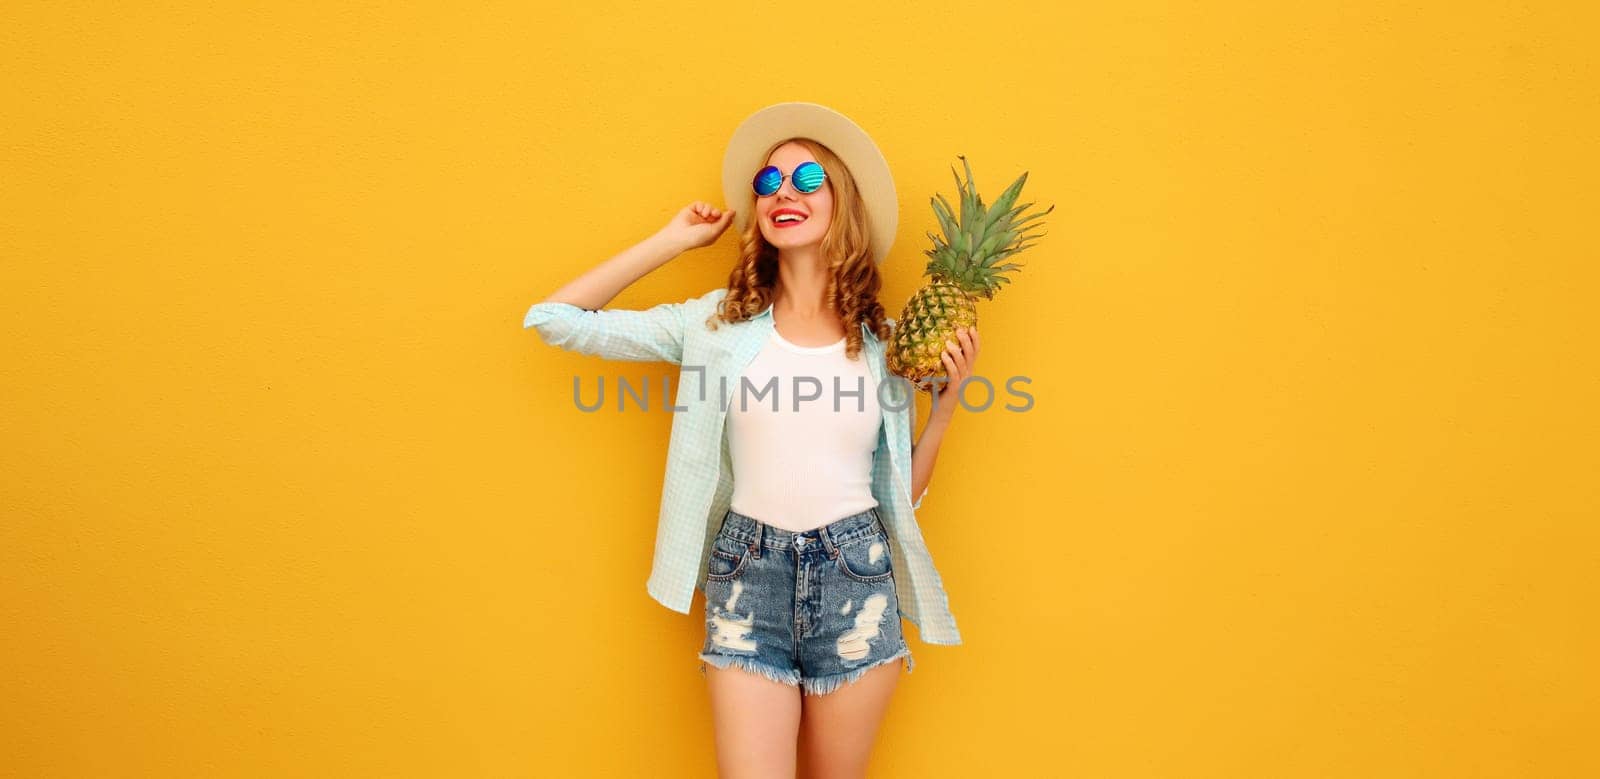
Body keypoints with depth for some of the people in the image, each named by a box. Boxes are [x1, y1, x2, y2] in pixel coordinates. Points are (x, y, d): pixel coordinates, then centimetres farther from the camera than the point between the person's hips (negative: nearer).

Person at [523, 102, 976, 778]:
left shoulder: (886, 340, 5)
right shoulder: (719, 323, 2)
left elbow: (901, 492, 10)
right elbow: (553, 318, 0)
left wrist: (948, 399, -2)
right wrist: (672, 241, 4)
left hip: (855, 576, 1)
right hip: (747, 574, -1)